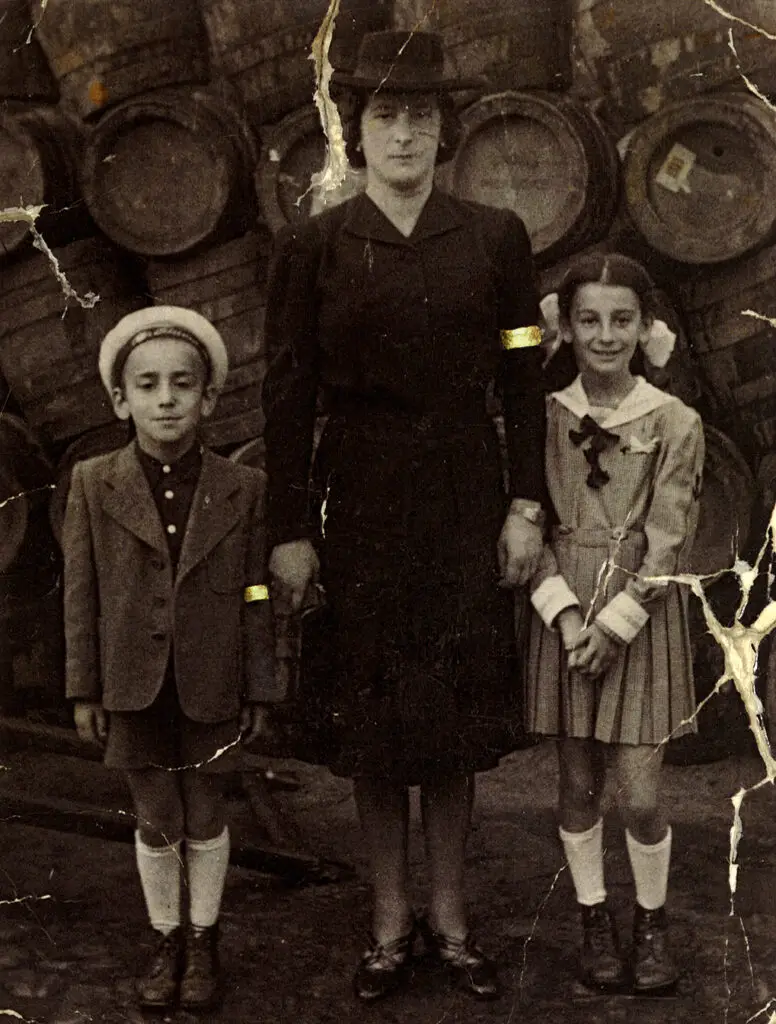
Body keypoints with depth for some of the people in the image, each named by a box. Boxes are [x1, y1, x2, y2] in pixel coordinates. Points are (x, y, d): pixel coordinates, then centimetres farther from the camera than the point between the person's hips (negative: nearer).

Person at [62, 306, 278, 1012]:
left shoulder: (243, 489, -5)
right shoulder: (94, 484, -3)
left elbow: (256, 599, -2)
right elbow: (82, 594, 0)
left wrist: (259, 693, -1)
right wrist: (86, 690, 0)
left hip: (211, 687, 0)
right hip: (134, 686, 1)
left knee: (205, 819, 13)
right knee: (156, 822, 12)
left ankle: (204, 940, 31)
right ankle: (167, 941, 30)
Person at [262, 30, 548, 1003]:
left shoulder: (496, 238, 2)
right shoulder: (312, 246, -2)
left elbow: (523, 383, 3)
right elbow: (287, 396, -3)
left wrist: (527, 506, -2)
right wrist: (289, 529, -6)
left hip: (465, 501, 1)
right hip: (359, 502, -1)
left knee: (456, 718, 9)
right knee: (370, 716, 7)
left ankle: (448, 918, 24)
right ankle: (389, 924, 22)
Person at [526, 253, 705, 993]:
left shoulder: (674, 423, -5)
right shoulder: (545, 420, 1)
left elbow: (666, 543, -8)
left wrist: (614, 624, -13)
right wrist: (565, 613, -12)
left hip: (641, 618, -2)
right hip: (564, 616, 2)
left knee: (638, 793, -2)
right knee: (578, 784, 9)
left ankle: (651, 924, 21)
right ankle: (594, 919, 27)